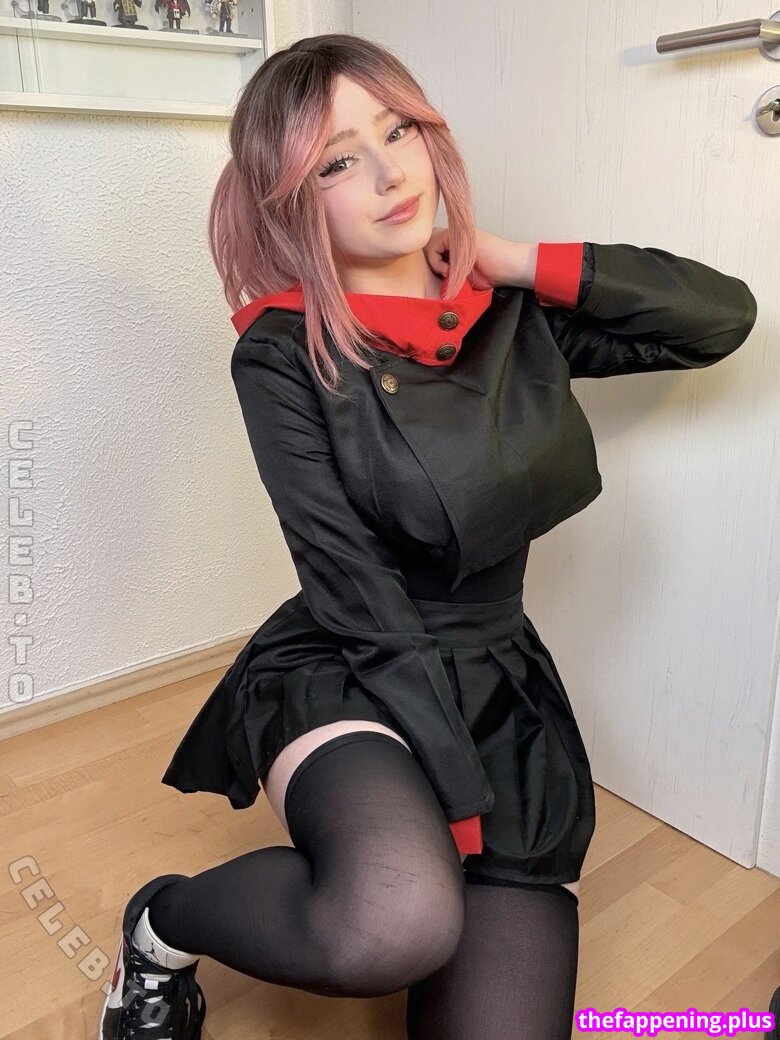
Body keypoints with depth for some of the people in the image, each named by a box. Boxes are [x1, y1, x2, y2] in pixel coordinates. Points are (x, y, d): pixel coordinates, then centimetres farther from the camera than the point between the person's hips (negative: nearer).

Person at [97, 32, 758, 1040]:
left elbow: (725, 313, 3)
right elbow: (357, 595, -15)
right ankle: (161, 927, -3)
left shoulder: (514, 315, 3)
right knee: (397, 925, -36)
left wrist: (520, 262, -5)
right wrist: (462, 801, -14)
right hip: (346, 675, -4)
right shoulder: (283, 353, -11)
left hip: (501, 688, 5)